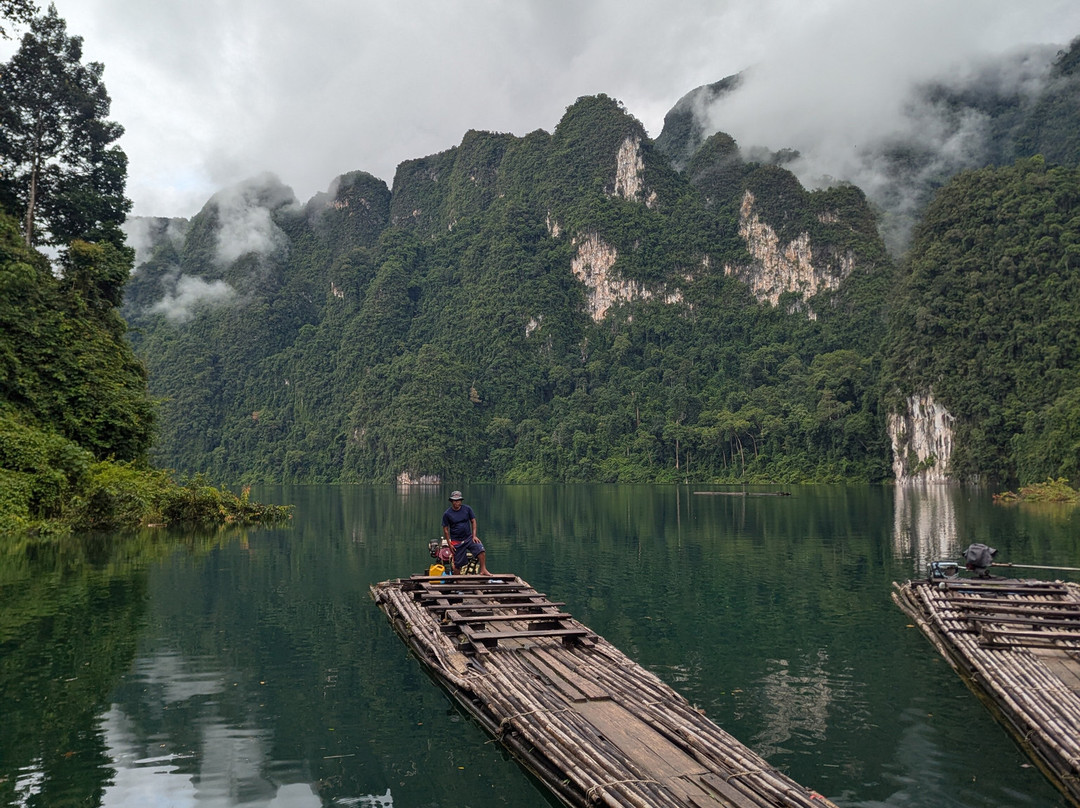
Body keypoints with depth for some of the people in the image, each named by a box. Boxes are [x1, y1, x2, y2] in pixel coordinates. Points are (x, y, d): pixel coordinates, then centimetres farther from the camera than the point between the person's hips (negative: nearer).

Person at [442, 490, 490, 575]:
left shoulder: (467, 509, 1)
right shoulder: (447, 514, -4)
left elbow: (473, 521, 7)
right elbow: (445, 530, 0)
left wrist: (474, 536, -3)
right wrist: (449, 544, -4)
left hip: (469, 538, 2)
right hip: (457, 541, -2)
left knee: (480, 549, -23)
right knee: (457, 563, 0)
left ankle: (483, 570, -14)